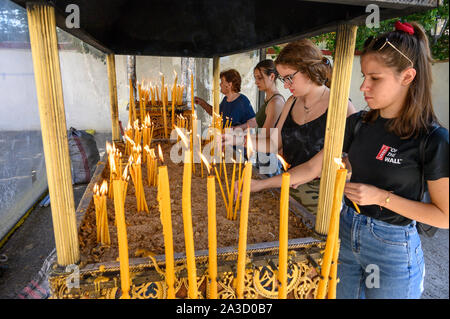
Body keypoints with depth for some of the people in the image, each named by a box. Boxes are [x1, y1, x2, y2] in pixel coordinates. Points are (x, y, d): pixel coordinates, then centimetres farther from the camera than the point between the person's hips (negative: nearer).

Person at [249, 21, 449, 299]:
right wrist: (260, 184, -9)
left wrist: (381, 197, -22)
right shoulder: (358, 123, -4)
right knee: (344, 293, 21)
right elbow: (313, 167, -3)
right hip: (347, 232, 5)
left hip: (393, 248, -4)